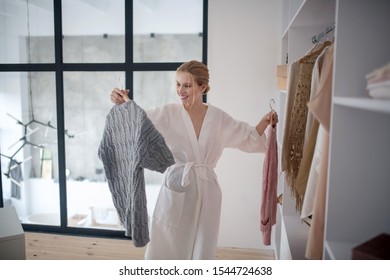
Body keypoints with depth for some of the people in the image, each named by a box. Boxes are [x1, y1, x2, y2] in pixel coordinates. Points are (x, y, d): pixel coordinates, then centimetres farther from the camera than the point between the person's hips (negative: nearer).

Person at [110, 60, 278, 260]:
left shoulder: (218, 118, 1)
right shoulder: (168, 113, -5)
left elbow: (249, 138, 11)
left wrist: (264, 122, -5)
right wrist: (122, 103, -30)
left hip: (206, 191, 2)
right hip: (175, 190, -2)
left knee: (201, 250, 16)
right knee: (164, 249, 7)